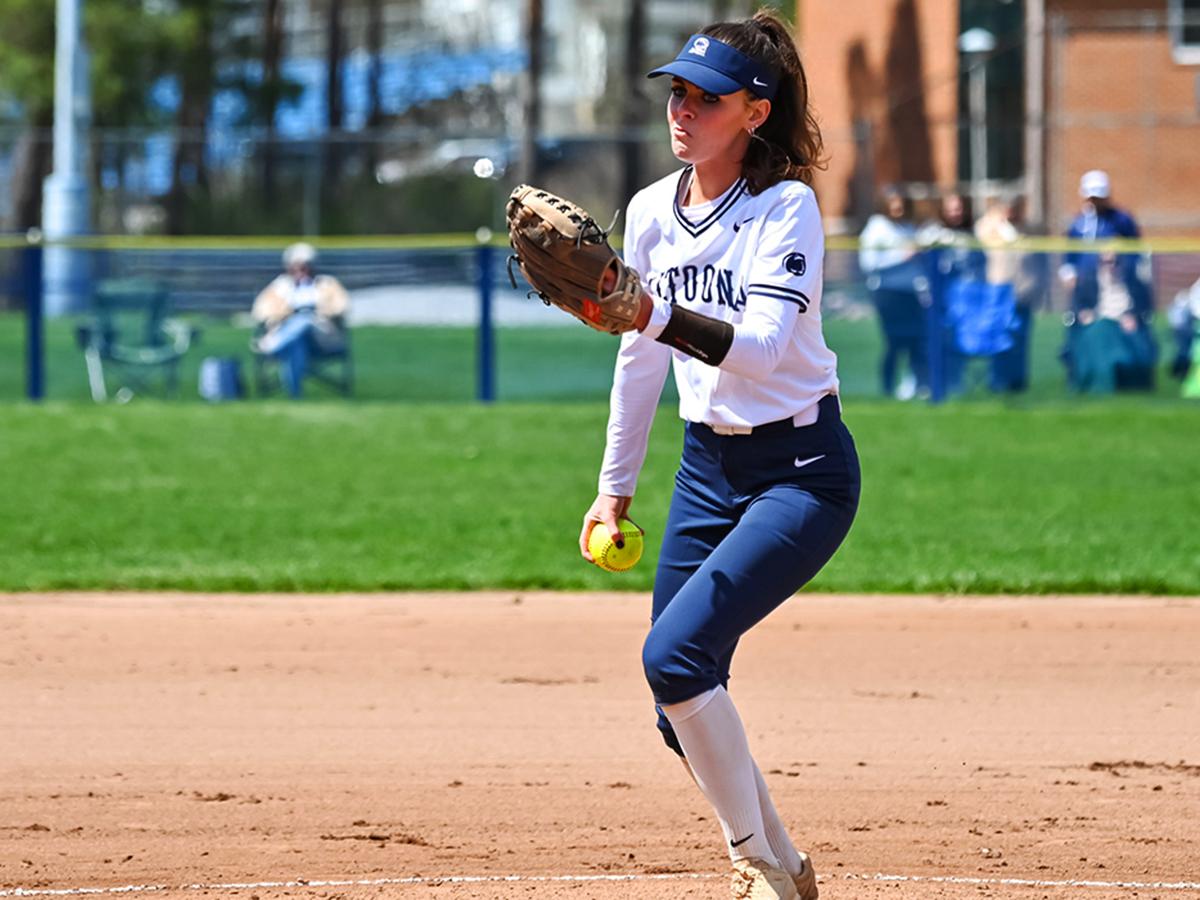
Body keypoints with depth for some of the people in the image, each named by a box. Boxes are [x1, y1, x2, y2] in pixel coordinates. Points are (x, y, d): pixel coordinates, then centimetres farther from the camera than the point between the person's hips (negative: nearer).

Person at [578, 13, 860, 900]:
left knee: (676, 652, -22)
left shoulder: (787, 209, -16)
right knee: (681, 703, 4)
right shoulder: (651, 212, 4)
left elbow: (760, 344, -30)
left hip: (803, 468, -7)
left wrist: (655, 315, -45)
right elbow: (643, 356, 14)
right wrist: (615, 486, 18)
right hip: (707, 464, 7)